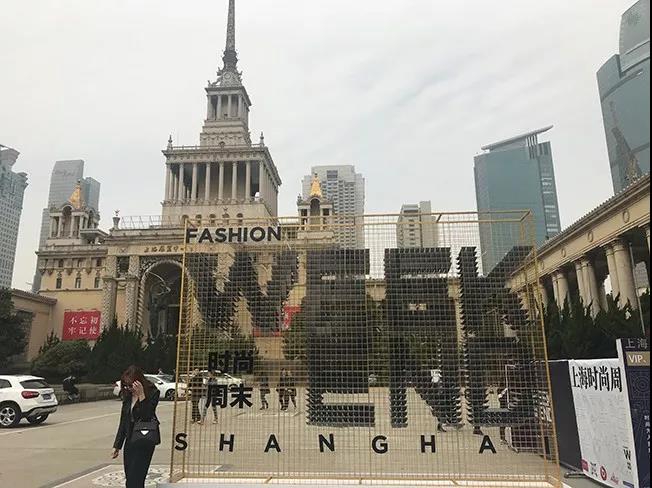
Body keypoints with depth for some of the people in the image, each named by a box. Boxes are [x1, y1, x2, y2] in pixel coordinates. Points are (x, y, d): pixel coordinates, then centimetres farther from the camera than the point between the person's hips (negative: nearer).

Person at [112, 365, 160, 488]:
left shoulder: (152, 393, -13)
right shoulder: (128, 395, 5)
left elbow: (146, 416, -20)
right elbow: (123, 421, 12)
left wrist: (141, 395, -27)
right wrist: (117, 445, 14)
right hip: (130, 441, 7)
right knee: (129, 478, 9)